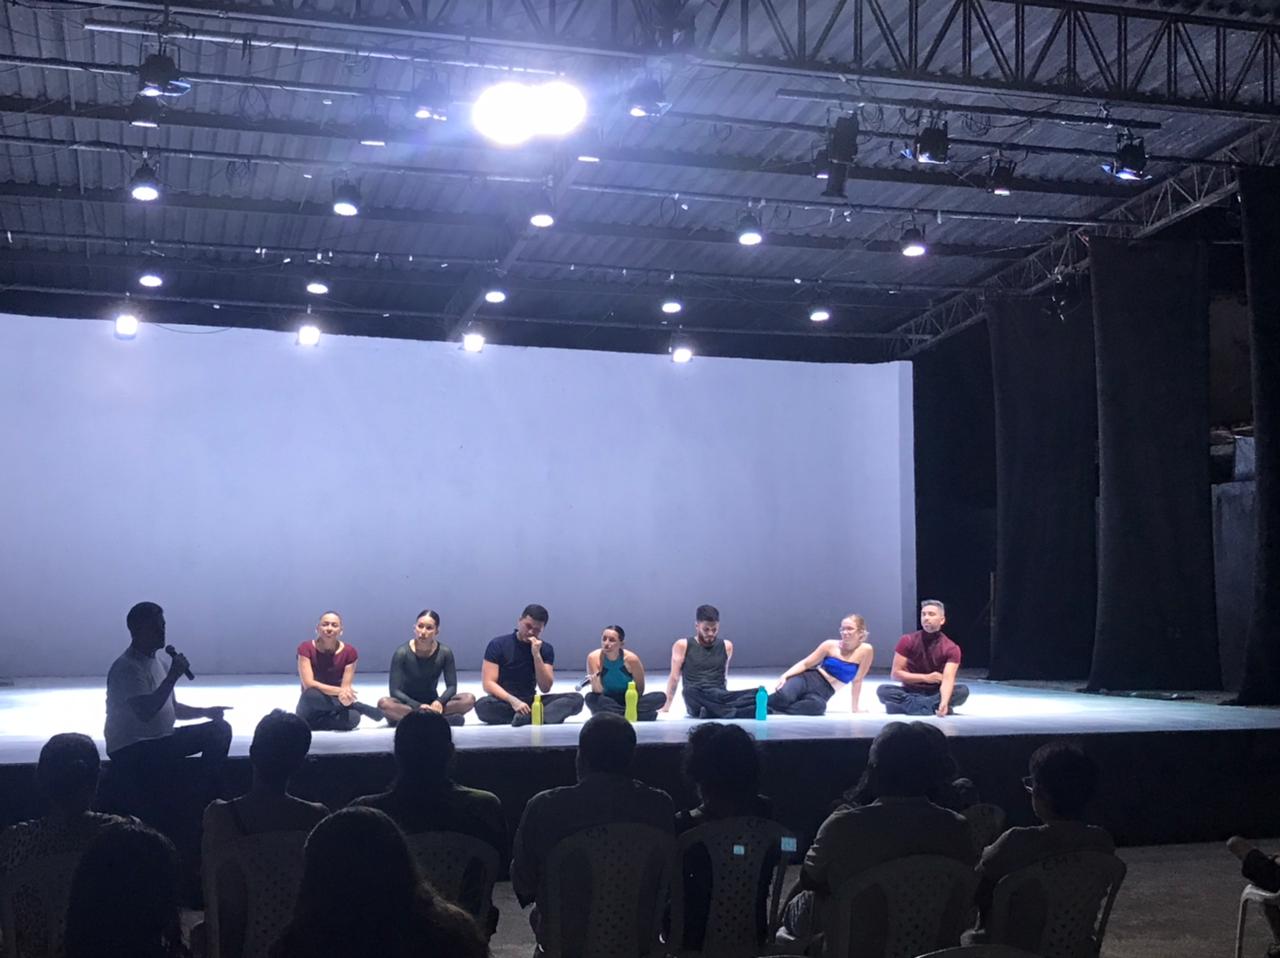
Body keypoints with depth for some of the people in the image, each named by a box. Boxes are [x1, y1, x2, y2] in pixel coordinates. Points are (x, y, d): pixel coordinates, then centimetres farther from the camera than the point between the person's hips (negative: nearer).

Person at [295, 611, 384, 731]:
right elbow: (308, 684, -20)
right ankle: (359, 707, -19)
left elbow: (345, 688, -8)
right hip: (311, 712, -1)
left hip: (333, 711, 1)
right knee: (312, 695, -37)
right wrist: (339, 691, -34)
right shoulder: (306, 648, -9)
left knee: (352, 717, -34)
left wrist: (345, 694, -34)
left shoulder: (349, 652, -4)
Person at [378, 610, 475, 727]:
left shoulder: (445, 652, -7)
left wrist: (439, 701, -27)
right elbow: (395, 690, -17)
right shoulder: (402, 653, -14)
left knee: (469, 699, -22)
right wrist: (418, 706, -31)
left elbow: (452, 686, -5)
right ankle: (443, 719, -37)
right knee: (384, 703, -35)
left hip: (432, 703, 2)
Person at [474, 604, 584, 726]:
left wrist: (536, 655, -16)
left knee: (576, 699, -19)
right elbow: (488, 683, -12)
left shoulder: (545, 649, 4)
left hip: (530, 702, 3)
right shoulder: (498, 644, -5)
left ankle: (527, 717, -40)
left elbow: (545, 688, -5)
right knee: (483, 705, -37)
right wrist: (513, 701, -28)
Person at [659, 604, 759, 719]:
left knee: (754, 694, -27)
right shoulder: (683, 646, 6)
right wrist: (667, 706, 3)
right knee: (691, 692, -40)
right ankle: (734, 712, -52)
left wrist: (723, 700, 13)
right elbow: (674, 677, 6)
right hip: (696, 701, -2)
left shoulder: (726, 646, 14)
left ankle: (712, 710, -48)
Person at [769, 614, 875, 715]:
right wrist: (784, 676, -13)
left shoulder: (865, 650, -4)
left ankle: (768, 709, -28)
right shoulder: (830, 645, -2)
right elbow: (805, 664, 1)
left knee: (818, 706, -40)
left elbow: (857, 681, 3)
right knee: (784, 696, -37)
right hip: (806, 679, 0)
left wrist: (854, 708, 6)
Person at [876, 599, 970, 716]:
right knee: (883, 691, -27)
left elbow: (947, 679, -26)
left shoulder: (951, 648, -12)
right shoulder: (907, 641, -8)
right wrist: (926, 677, -18)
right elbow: (895, 674, -9)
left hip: (936, 694, 0)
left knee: (963, 690, -29)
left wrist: (944, 703, -46)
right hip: (911, 692, 0)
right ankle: (933, 706, -33)